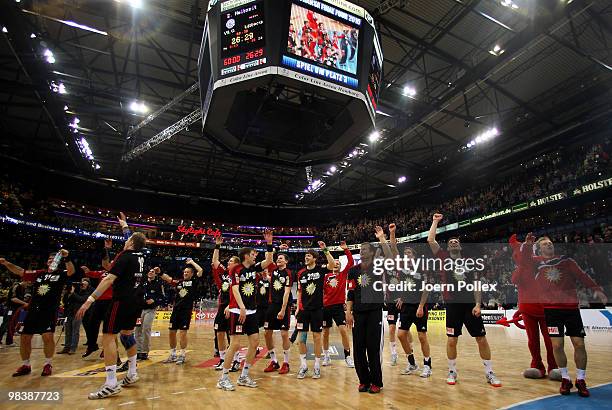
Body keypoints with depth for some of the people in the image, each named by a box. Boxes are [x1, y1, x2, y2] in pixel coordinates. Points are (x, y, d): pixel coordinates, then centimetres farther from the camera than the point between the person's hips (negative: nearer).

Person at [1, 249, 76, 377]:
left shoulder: (61, 274, 2)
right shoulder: (39, 273, 15)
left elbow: (71, 271, -18)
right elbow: (21, 272, 15)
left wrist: (66, 258, -34)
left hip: (50, 310, -5)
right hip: (33, 310, 5)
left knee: (48, 336, -14)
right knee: (24, 337, 8)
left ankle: (48, 364, 5)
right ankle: (25, 365, 27)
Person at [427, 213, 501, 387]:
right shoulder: (444, 257, 5)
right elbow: (430, 240, -5)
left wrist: (478, 304, -1)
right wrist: (435, 221, 3)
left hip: (470, 304, 2)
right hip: (452, 305, -2)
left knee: (481, 338, 7)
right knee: (451, 340, 4)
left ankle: (489, 373, 23)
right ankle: (452, 371, 21)